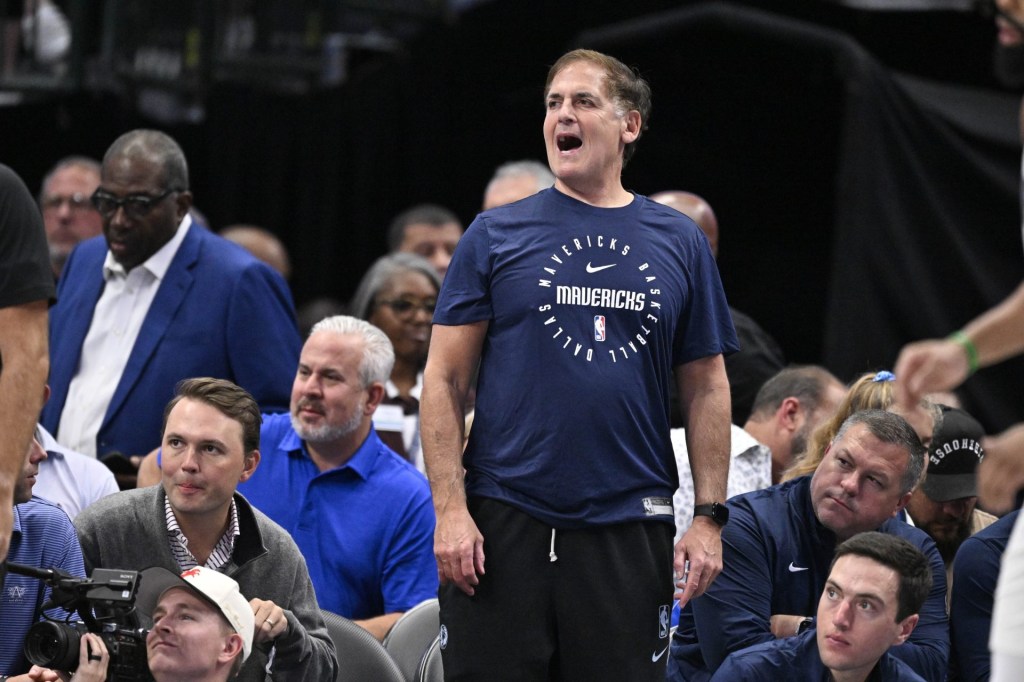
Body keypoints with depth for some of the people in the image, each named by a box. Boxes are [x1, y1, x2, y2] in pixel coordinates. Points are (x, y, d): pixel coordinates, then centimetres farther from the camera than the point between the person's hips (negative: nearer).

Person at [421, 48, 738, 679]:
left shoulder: (680, 243, 9)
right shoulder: (496, 236, 4)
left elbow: (707, 389, 11)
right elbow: (445, 380, 2)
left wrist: (710, 519, 2)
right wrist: (450, 509, -8)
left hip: (629, 527, 1)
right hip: (504, 522, -1)